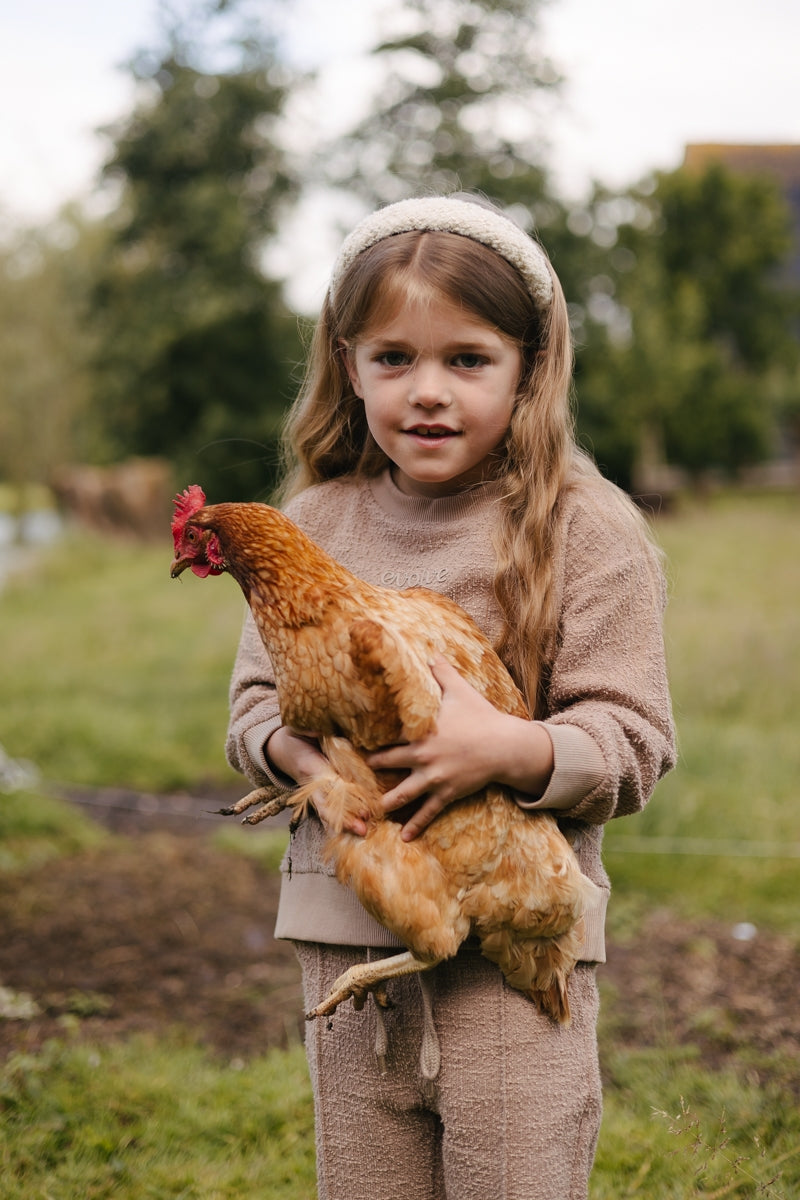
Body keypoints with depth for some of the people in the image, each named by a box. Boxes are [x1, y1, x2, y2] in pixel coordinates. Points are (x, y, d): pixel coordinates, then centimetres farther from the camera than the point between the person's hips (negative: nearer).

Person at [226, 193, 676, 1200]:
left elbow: (633, 745, -8)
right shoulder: (314, 523, 6)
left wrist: (506, 748, -27)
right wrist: (297, 750, -12)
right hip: (346, 936, 4)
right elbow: (254, 699, 11)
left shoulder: (586, 530, -6)